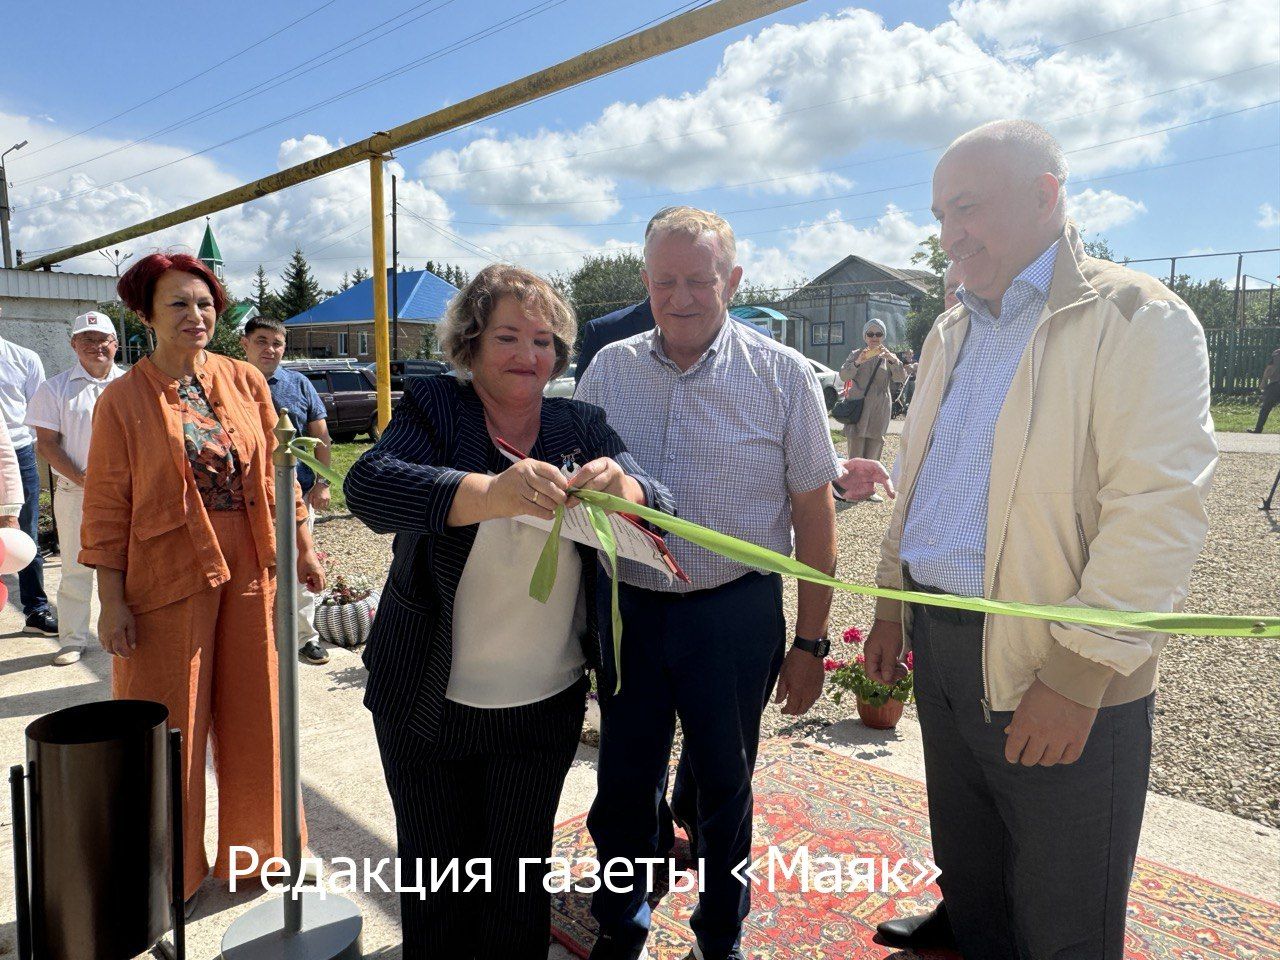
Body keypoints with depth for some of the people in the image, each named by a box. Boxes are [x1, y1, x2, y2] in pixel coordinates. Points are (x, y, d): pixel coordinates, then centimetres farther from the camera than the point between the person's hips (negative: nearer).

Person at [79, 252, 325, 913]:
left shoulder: (245, 382, 4)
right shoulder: (124, 400, -4)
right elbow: (107, 509, -4)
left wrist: (301, 548, 8)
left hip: (249, 573, 3)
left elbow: (273, 473, 10)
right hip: (167, 580, -3)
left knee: (254, 715, 14)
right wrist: (112, 601, -7)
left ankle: (254, 849, 35)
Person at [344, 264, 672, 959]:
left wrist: (622, 488, -33)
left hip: (545, 706, 1)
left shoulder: (581, 427, 1)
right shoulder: (431, 407, -7)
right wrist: (492, 492, -42)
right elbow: (367, 485, -25)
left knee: (519, 874, 16)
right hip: (426, 700, -1)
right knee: (434, 869, 18)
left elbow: (658, 510, -9)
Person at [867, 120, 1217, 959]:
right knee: (966, 857, 24)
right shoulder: (952, 333, 12)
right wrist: (892, 603, 15)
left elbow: (1159, 513, -19)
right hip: (939, 643, 6)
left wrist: (1078, 675, -22)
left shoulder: (1135, 320, -11)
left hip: (1062, 677, -6)